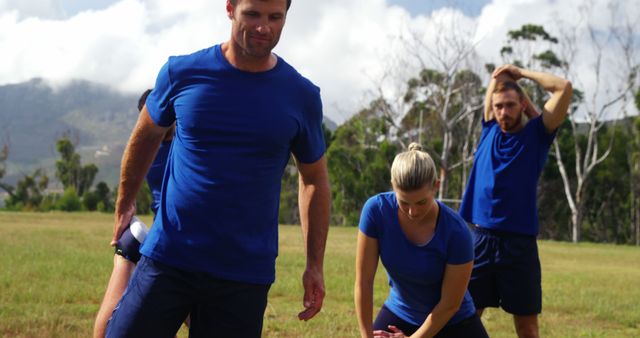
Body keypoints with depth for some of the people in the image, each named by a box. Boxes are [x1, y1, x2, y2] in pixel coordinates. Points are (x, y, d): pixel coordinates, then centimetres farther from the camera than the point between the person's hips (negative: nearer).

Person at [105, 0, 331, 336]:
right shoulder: (182, 72, -2)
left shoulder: (302, 96, 0)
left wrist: (315, 265, 7)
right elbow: (146, 135, 16)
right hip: (166, 257, 0)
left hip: (246, 276, 0)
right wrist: (124, 207, 21)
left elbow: (314, 180, 11)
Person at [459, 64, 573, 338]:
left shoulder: (536, 135, 3)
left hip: (519, 242, -3)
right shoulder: (489, 130, 11)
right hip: (481, 238, 3)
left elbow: (564, 87, -6)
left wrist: (520, 73, 3)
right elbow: (498, 77, 20)